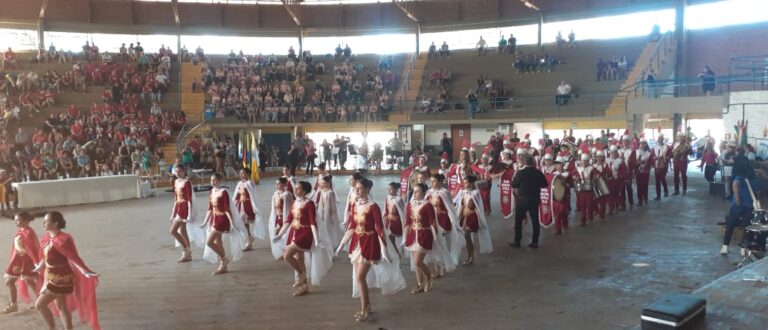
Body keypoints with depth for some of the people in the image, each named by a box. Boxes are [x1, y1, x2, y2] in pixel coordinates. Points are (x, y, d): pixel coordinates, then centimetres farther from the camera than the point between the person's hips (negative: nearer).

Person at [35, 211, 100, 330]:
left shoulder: (61, 240, -25)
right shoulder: (48, 237, 2)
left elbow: (74, 257, -30)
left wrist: (86, 272, -38)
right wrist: (40, 266, 36)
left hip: (60, 278, -9)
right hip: (52, 277, 9)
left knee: (39, 305, -5)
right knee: (61, 307, 15)